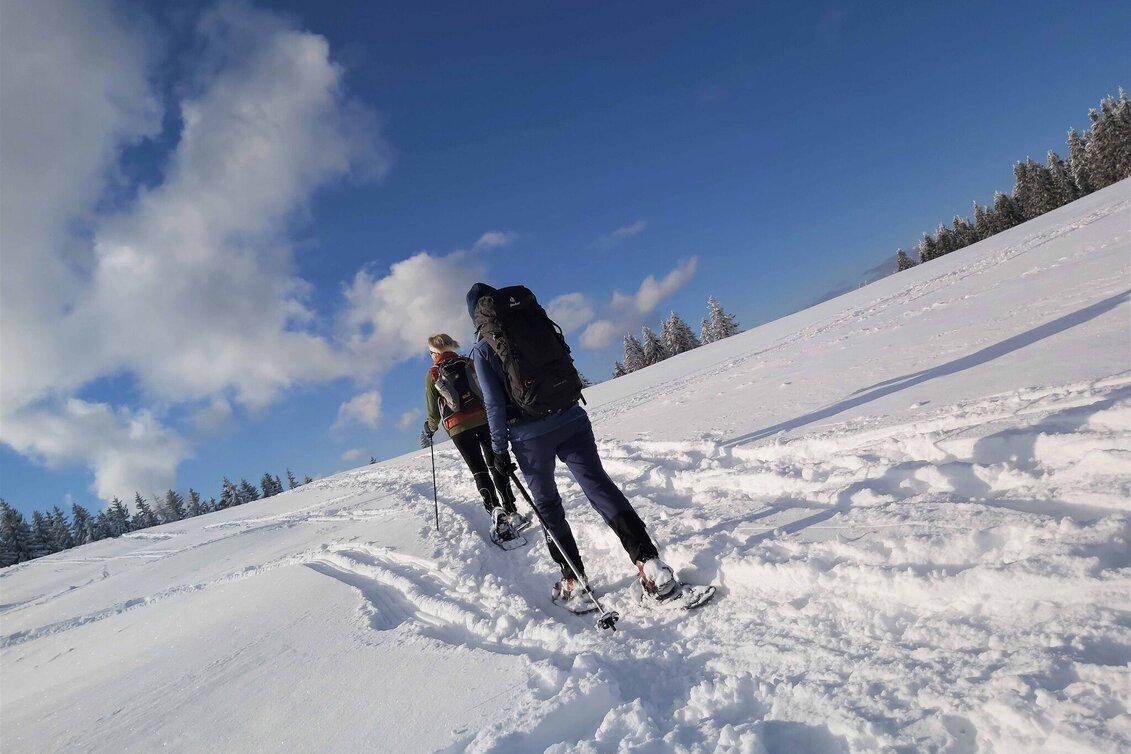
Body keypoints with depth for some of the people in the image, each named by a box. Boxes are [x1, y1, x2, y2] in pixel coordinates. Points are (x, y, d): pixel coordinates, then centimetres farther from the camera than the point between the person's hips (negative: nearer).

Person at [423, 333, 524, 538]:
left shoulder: (433, 374, 3)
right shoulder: (468, 363, 8)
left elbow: (434, 409, 5)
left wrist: (430, 428, 23)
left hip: (458, 428, -2)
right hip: (484, 419, 2)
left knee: (479, 470, 0)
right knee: (495, 465, 7)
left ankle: (496, 511, -13)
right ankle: (511, 511, 4)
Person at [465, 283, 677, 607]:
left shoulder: (482, 349, -2)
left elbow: (494, 403, -7)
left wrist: (499, 449, -2)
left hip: (529, 433, -2)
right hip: (570, 417, 3)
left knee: (547, 504, 13)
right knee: (597, 483, 0)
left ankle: (573, 579, 16)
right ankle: (649, 562, -9)